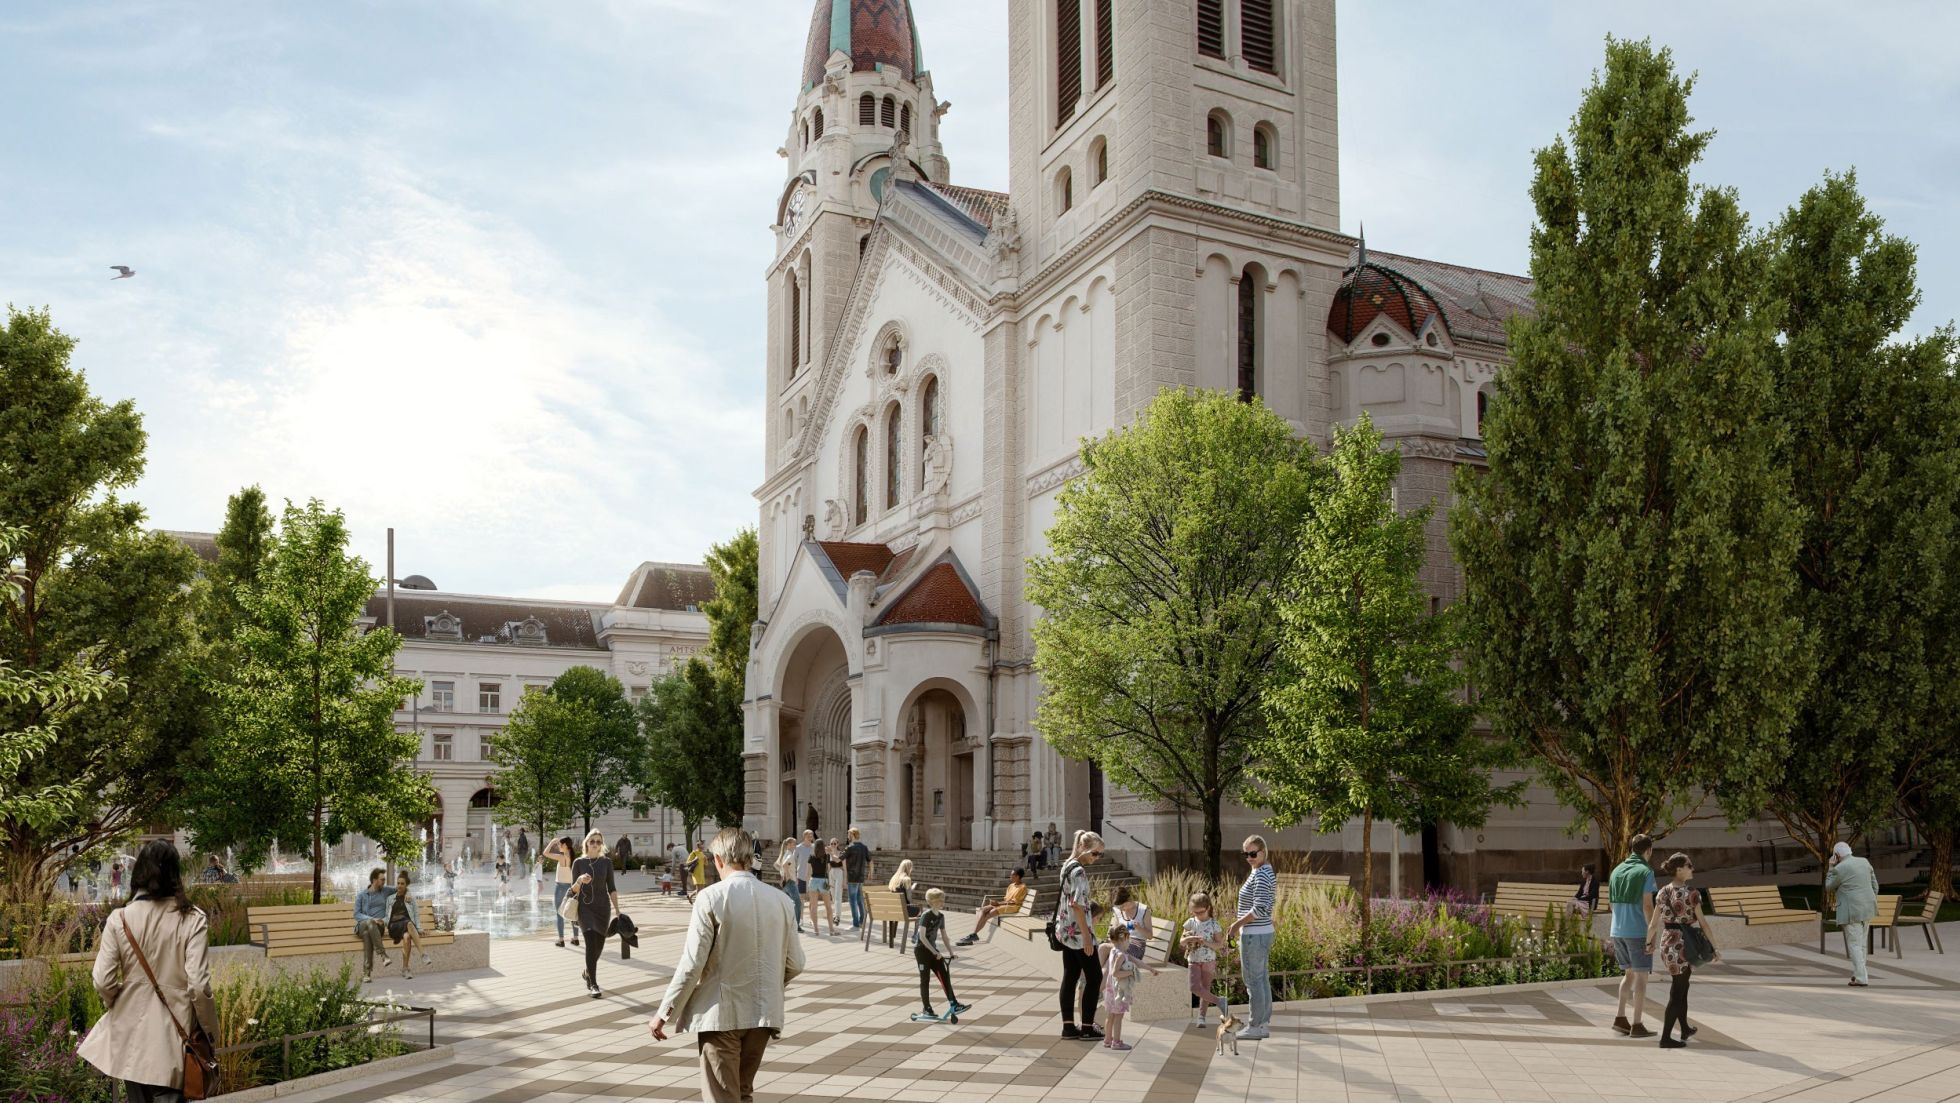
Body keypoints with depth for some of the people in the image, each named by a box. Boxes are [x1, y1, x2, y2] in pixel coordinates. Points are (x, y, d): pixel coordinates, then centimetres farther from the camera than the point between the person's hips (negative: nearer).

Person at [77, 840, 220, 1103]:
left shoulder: (120, 919, -6)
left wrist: (115, 1004, 17)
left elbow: (103, 982, -6)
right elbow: (198, 985, -15)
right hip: (172, 1033, -3)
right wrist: (210, 1030, 0)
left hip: (131, 1029, 3)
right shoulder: (192, 920, -12)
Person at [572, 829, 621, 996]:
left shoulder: (606, 862, 2)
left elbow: (611, 888, 5)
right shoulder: (579, 863, -1)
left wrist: (617, 909, -1)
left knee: (599, 945, 9)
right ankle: (593, 984, -11)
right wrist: (579, 881, -21)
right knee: (591, 943, -15)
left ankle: (588, 972, 39)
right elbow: (574, 889, 1)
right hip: (585, 906, -2)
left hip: (603, 907, 2)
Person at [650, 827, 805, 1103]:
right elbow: (795, 963, 7)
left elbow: (692, 964, -13)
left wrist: (663, 1014, -3)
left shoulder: (711, 897, -12)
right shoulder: (779, 899, 2)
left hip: (721, 1013, -5)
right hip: (764, 1012, 5)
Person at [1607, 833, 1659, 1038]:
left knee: (1629, 973, 17)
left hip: (1617, 931, 7)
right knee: (1641, 976, 1)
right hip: (1638, 931, -7)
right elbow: (1647, 906, -16)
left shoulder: (1617, 870, 10)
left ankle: (1620, 1017, 12)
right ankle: (1636, 1025, 2)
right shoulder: (1646, 872, -11)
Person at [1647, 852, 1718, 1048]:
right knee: (1677, 992, 2)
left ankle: (1685, 1029, 37)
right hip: (1684, 944, -6)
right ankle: (1666, 1038, 3)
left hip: (1667, 943, 6)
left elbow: (1653, 924, 7)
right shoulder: (1692, 892, -13)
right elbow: (1702, 923, -13)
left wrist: (1650, 943, 21)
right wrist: (1714, 947, -5)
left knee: (1682, 987, 23)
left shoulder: (1662, 893, 5)